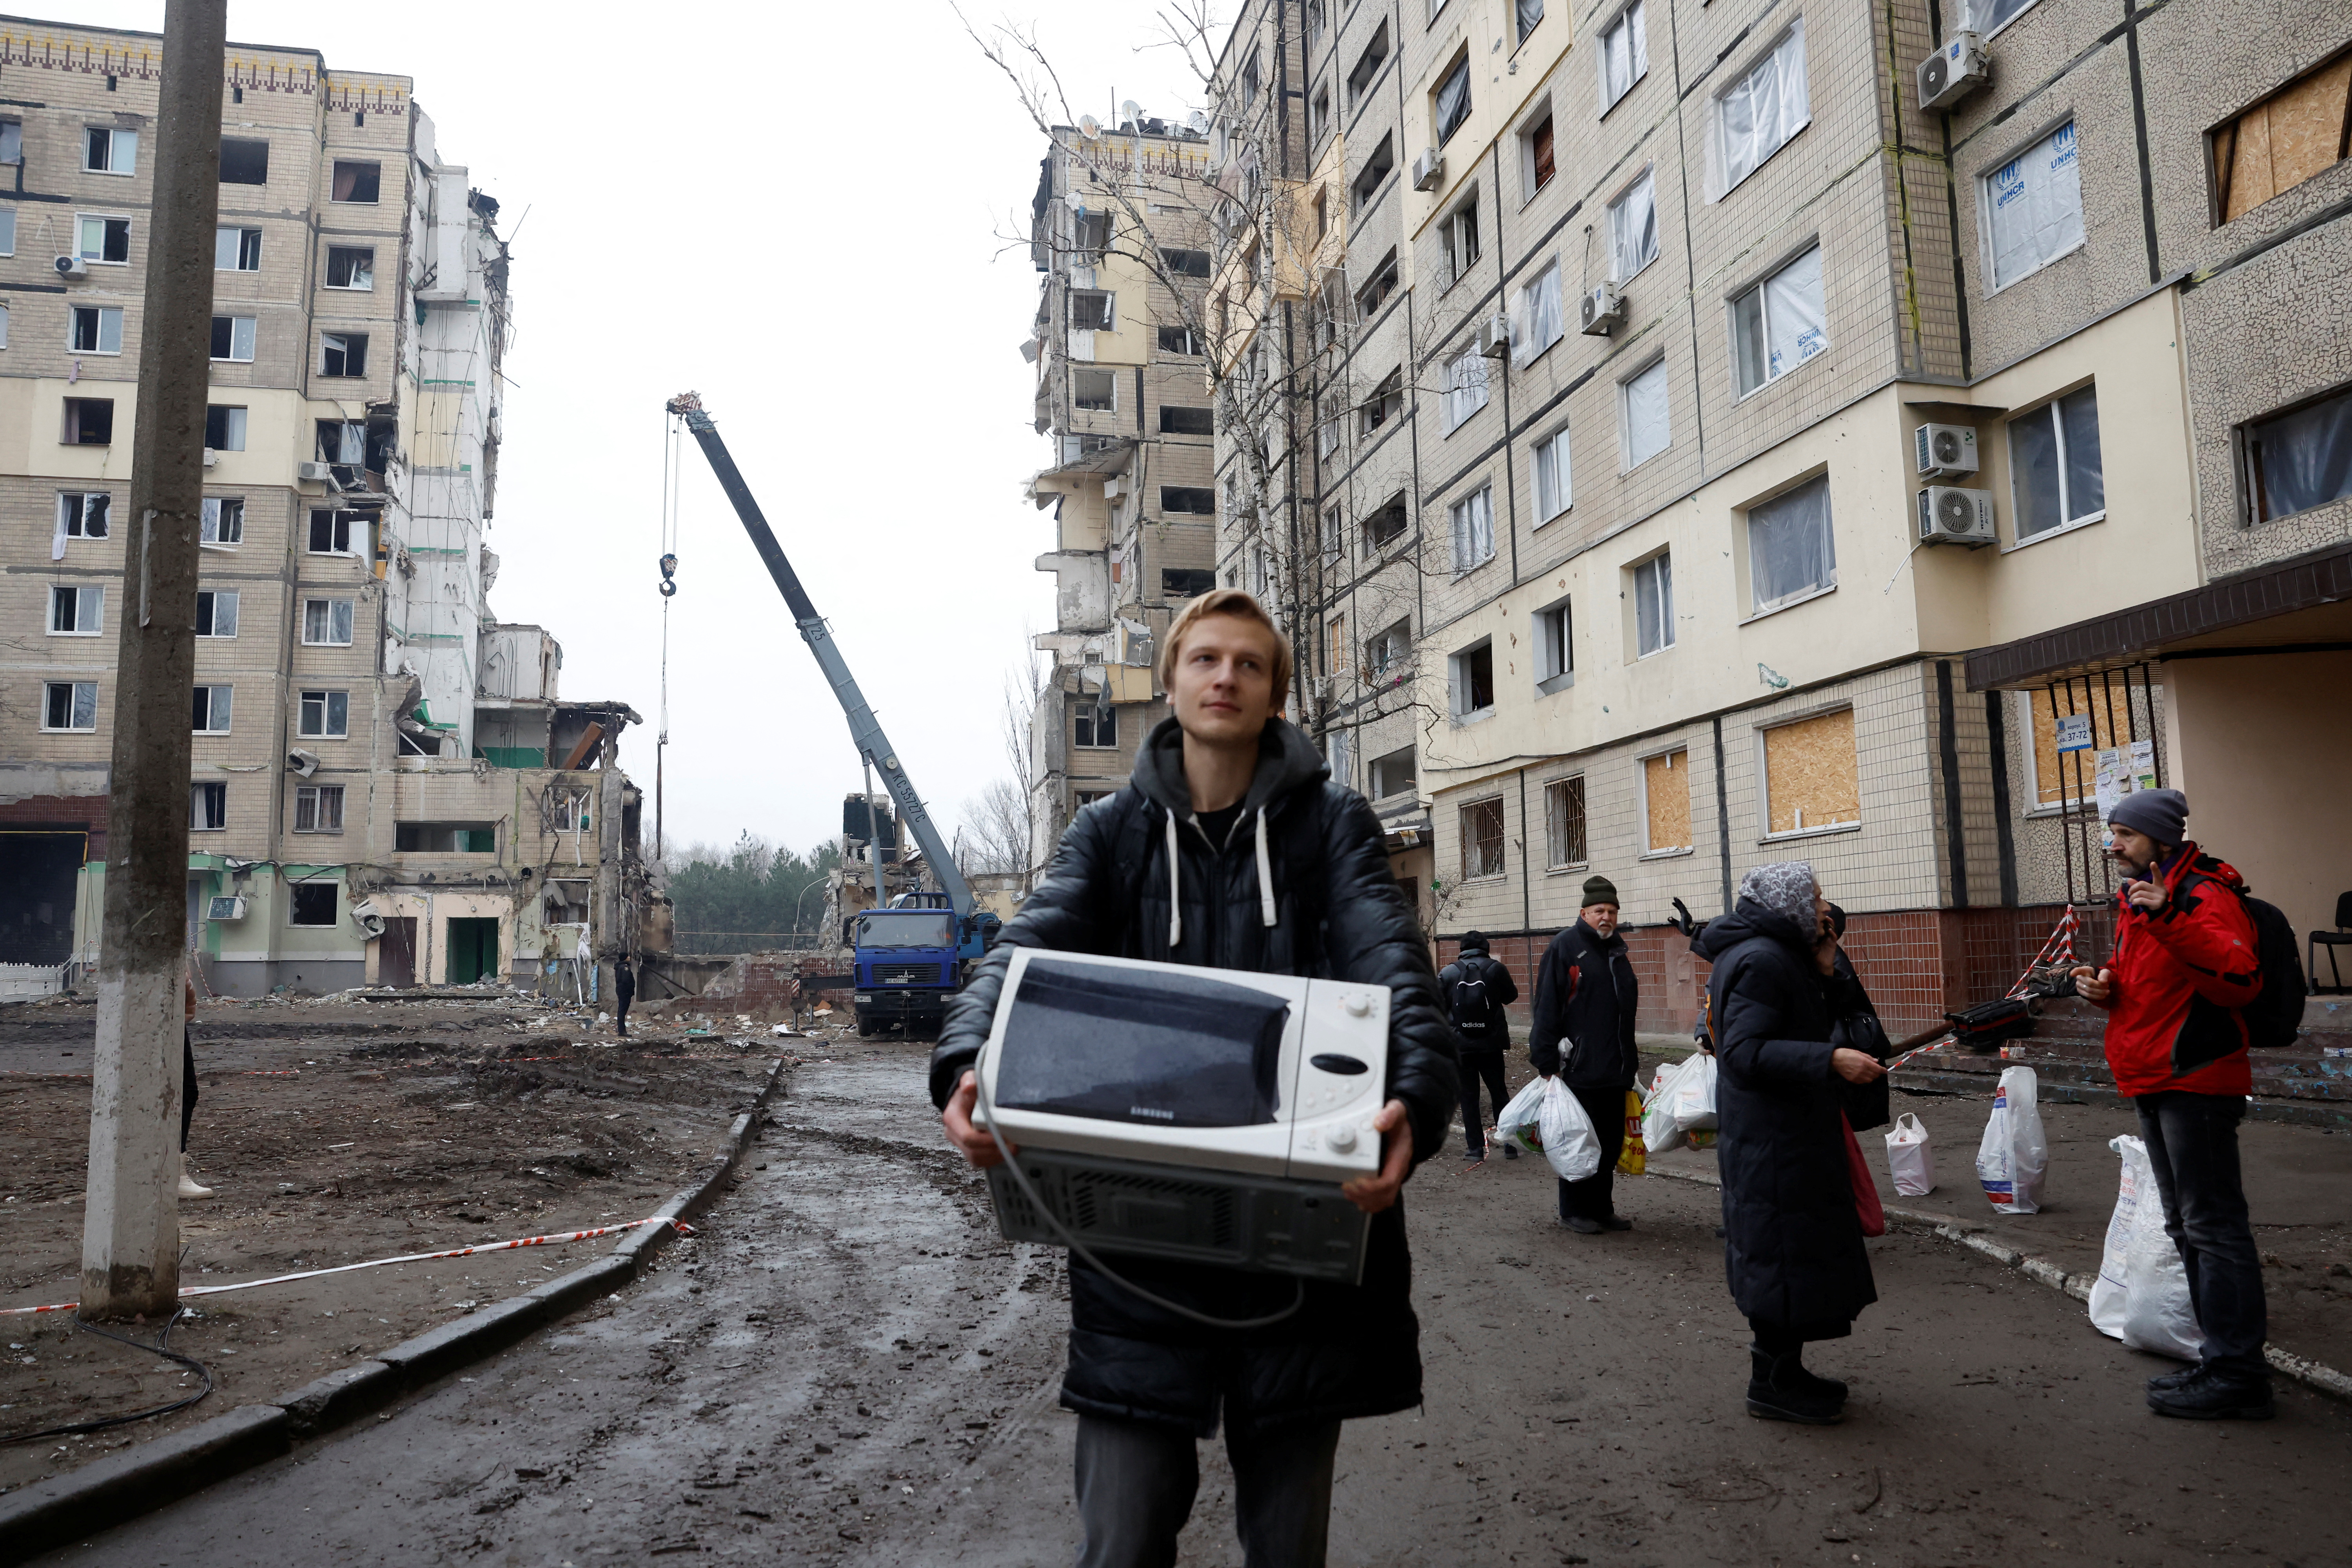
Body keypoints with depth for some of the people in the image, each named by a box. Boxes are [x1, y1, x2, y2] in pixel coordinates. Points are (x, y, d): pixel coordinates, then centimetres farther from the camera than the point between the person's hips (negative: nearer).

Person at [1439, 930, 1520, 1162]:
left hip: (1460, 1045, 0)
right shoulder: (1496, 968, -4)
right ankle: (1511, 1145, 12)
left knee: (1468, 1097, 6)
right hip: (1491, 1044, 0)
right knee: (1500, 1094, 12)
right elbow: (1511, 996, 9)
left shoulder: (1448, 973, -2)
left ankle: (1475, 1149, 5)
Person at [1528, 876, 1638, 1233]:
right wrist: (1547, 1065, -15)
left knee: (1611, 1142, 11)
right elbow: (1546, 1010, -11)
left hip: (1616, 1070, 7)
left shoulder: (1618, 952, 16)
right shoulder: (1565, 947, -7)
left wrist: (1632, 1062, 21)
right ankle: (1574, 1211, 11)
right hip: (1579, 1070, -7)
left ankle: (1602, 1209, 22)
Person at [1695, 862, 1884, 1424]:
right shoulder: (1760, 961, -19)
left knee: (1794, 1250, 18)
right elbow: (1746, 1053, -27)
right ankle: (1772, 1382, 9)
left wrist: (1821, 974, 8)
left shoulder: (1780, 955, 15)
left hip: (1786, 1131, 11)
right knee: (1784, 1252, -2)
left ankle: (1780, 1369, 29)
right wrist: (1832, 1060, -30)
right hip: (1772, 1139, -11)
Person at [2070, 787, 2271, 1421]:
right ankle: (2223, 1351, 27)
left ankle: (2236, 1372, -1)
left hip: (2195, 1082, -10)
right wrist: (2107, 983, 6)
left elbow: (2240, 980, -30)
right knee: (2186, 1226, 16)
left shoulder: (2205, 895, -14)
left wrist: (2172, 917, -37)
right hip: (2154, 1083, 10)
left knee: (2212, 1225, -7)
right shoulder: (2136, 898, 16)